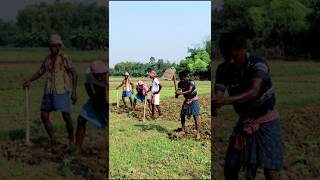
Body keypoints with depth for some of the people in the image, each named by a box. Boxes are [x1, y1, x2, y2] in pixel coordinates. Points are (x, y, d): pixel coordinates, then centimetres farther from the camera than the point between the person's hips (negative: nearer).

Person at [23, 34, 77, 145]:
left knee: (66, 116, -8)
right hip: (49, 92, 6)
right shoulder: (48, 59, 10)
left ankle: (71, 139, 12)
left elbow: (74, 75, -7)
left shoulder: (64, 59, -7)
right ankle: (52, 139, 16)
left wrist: (74, 92, -12)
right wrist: (29, 81, 1)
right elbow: (40, 72, 17)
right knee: (44, 116, 3)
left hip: (62, 92, -6)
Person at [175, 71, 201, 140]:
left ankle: (198, 133, -11)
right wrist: (177, 94, -32)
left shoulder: (191, 82, -21)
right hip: (186, 100, 6)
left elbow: (189, 90, -35)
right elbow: (179, 90, -9)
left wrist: (181, 93, -45)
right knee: (182, 114, 11)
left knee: (196, 116, -11)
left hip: (193, 100, -6)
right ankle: (183, 129, 30)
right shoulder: (180, 83, -3)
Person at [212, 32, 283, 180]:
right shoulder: (223, 69, -10)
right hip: (244, 121, 5)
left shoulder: (258, 64, -24)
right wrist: (213, 103, -47)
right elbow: (218, 95, -22)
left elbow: (254, 91, -40)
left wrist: (228, 100, -56)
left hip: (266, 120, -4)